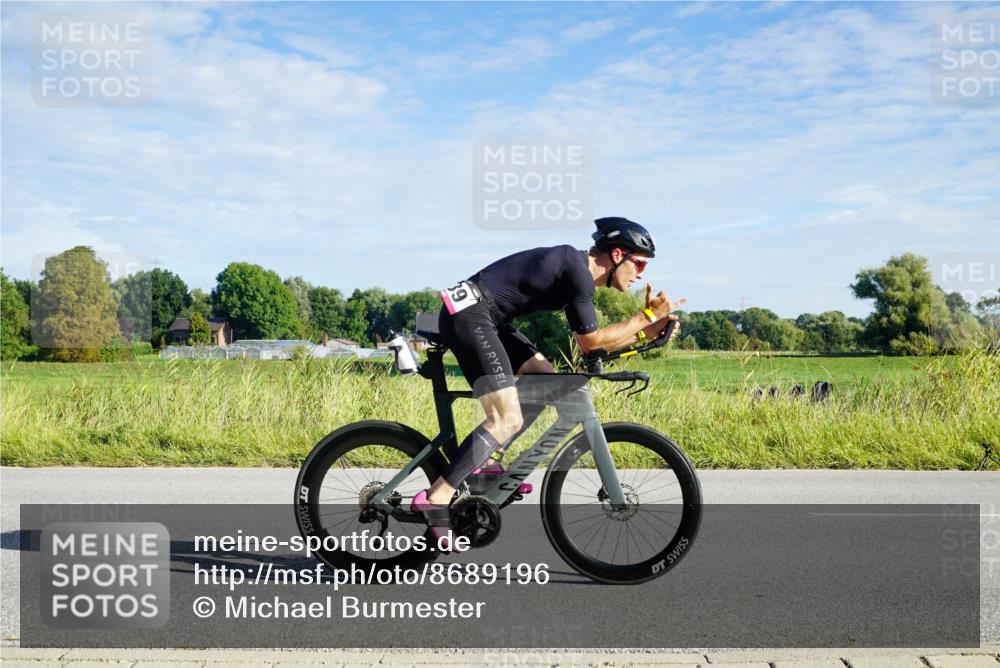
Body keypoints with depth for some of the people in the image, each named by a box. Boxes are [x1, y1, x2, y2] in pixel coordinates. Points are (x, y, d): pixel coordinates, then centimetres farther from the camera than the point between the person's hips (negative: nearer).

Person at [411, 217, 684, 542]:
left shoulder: (574, 268, 17)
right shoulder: (578, 272, -13)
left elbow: (586, 342, 20)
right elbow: (591, 341, -9)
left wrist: (646, 332, 13)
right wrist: (646, 316, -2)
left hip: (483, 317, 10)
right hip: (468, 313, -10)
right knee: (508, 421, -14)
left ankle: (487, 460, 12)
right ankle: (435, 499, -14)